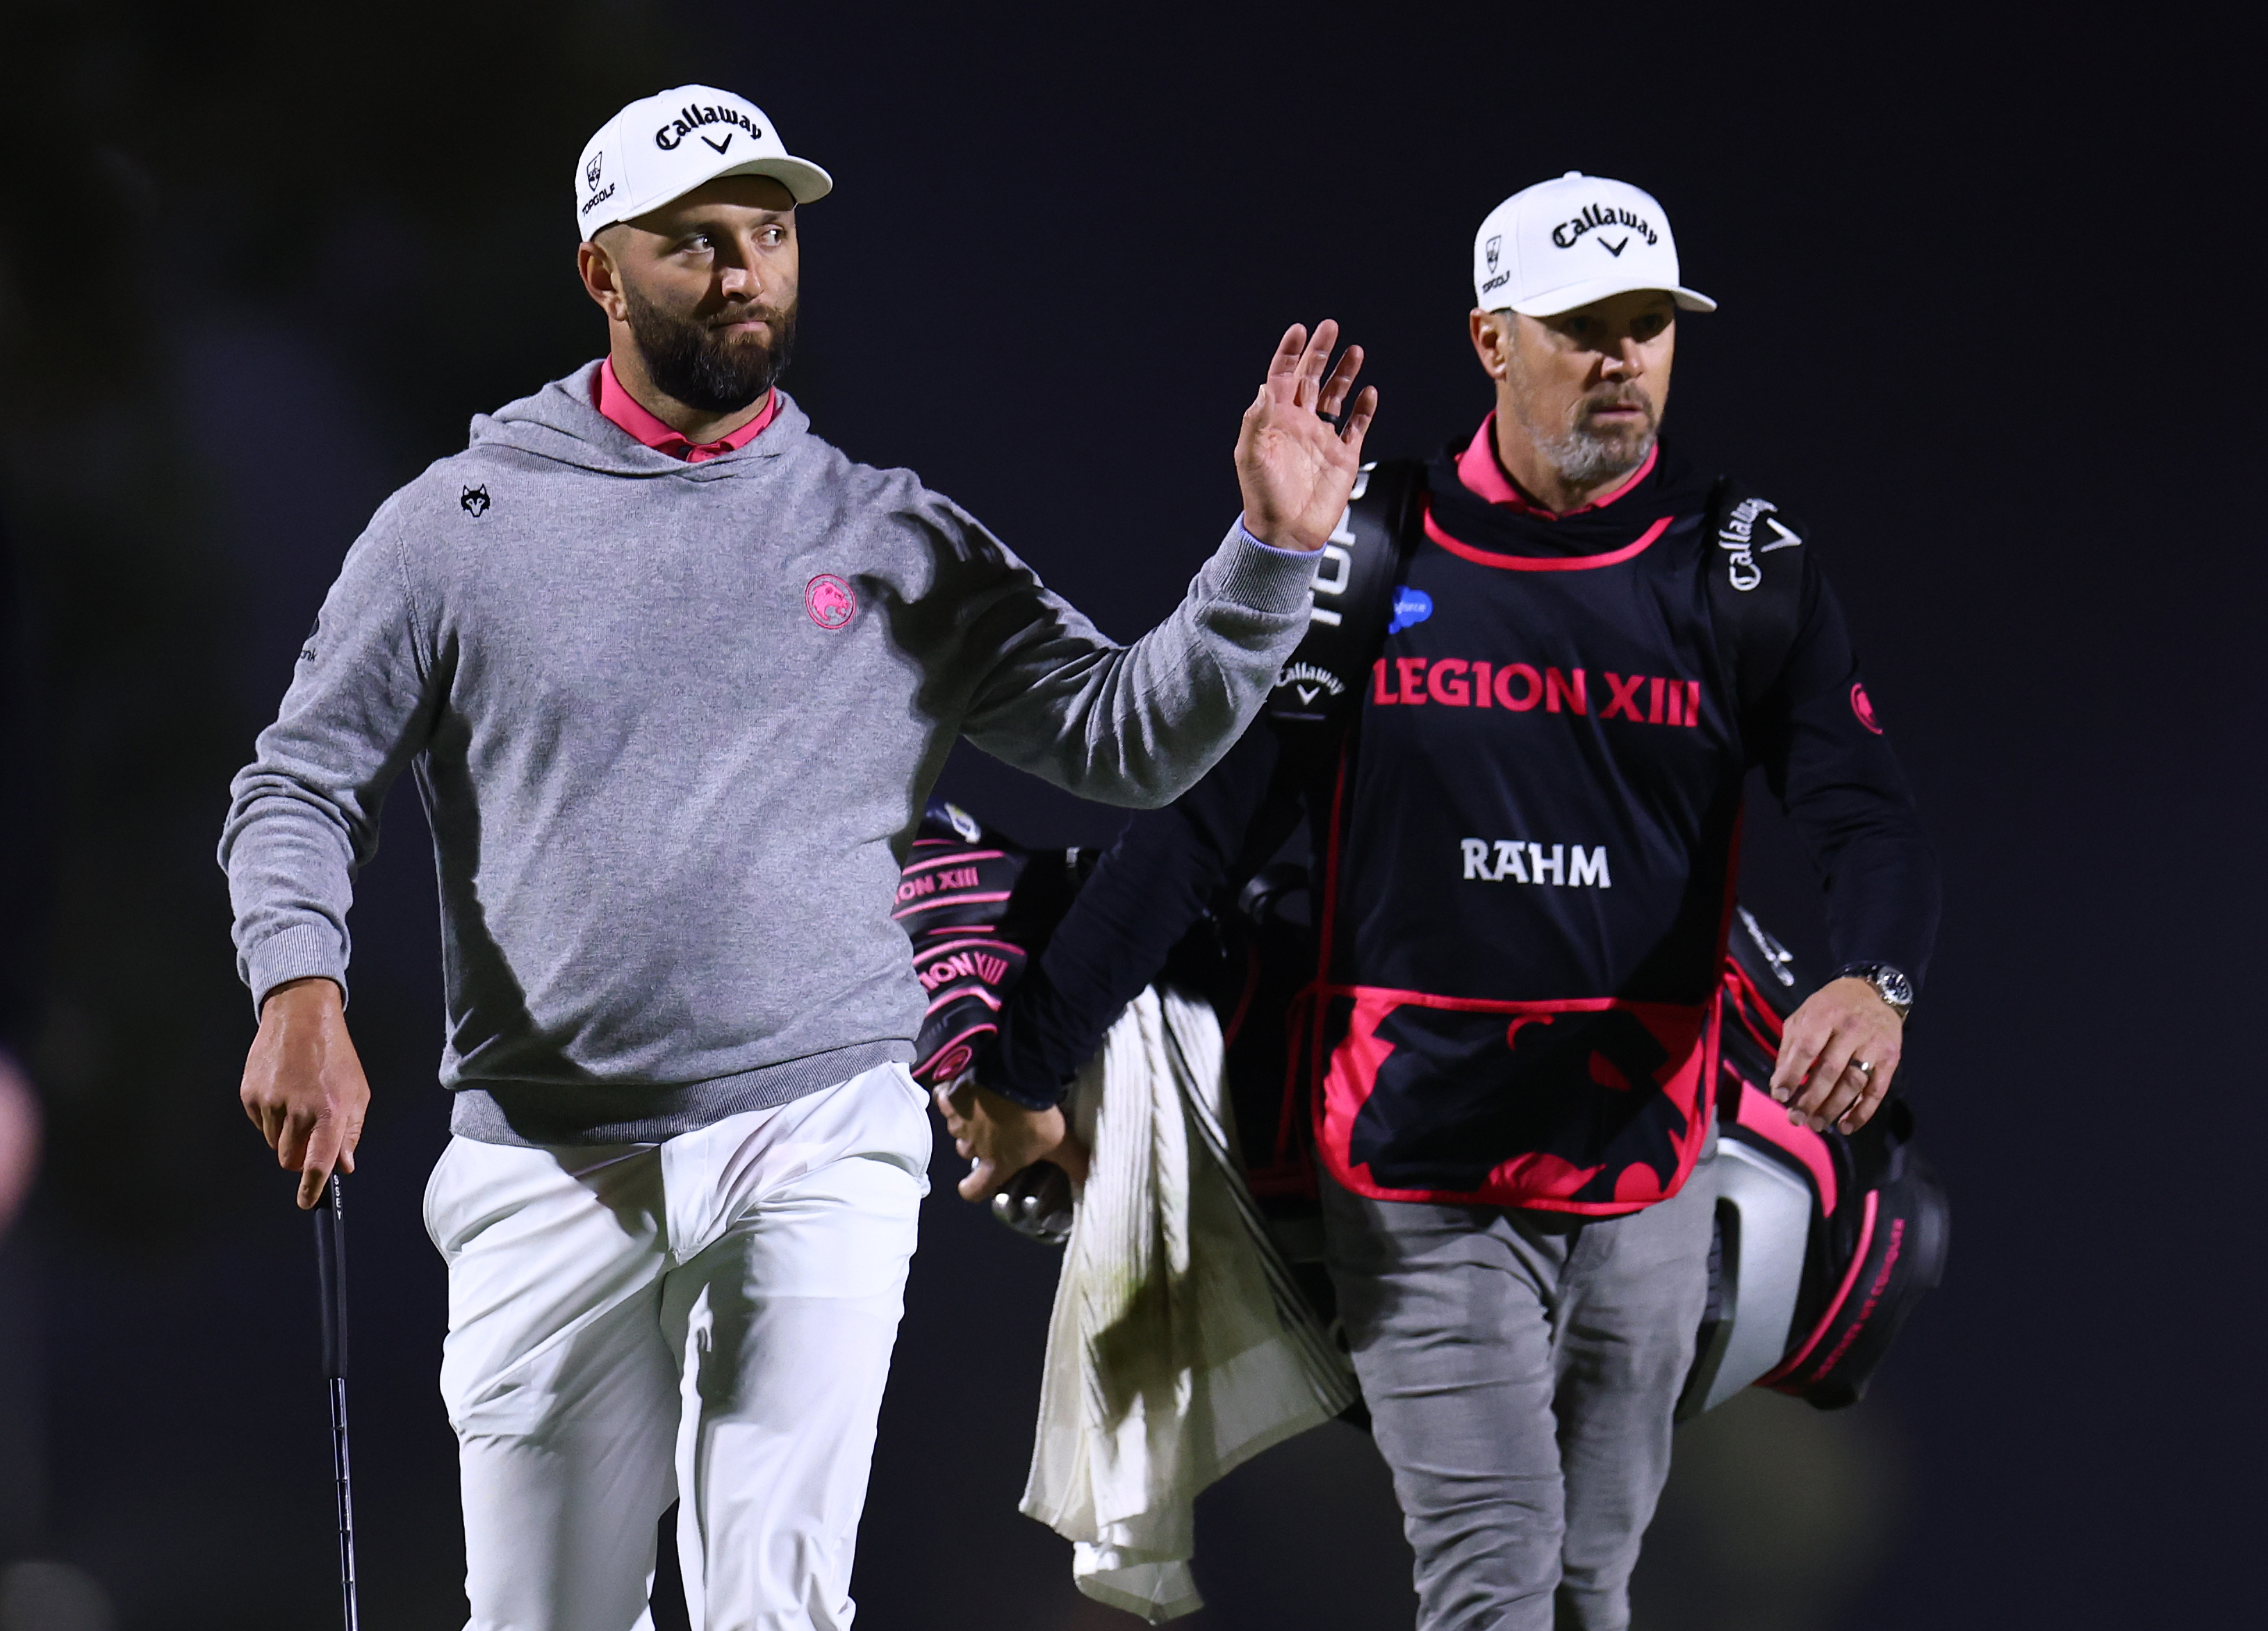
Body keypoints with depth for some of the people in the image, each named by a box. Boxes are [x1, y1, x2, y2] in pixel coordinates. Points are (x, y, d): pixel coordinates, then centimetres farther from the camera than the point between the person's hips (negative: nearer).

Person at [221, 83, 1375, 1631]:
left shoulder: (900, 542, 7)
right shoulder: (460, 525, 4)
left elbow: (1128, 736, 4)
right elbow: (301, 788, 6)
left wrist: (1271, 552, -11)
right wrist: (299, 990, -12)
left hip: (820, 1141, 0)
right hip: (550, 1163, 0)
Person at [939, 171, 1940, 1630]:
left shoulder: (1743, 570, 2)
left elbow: (1868, 816, -8)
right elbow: (1198, 833, 2)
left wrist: (1876, 980, -31)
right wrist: (1029, 1065, -1)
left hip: (1646, 1175, 2)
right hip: (1419, 1174, -2)